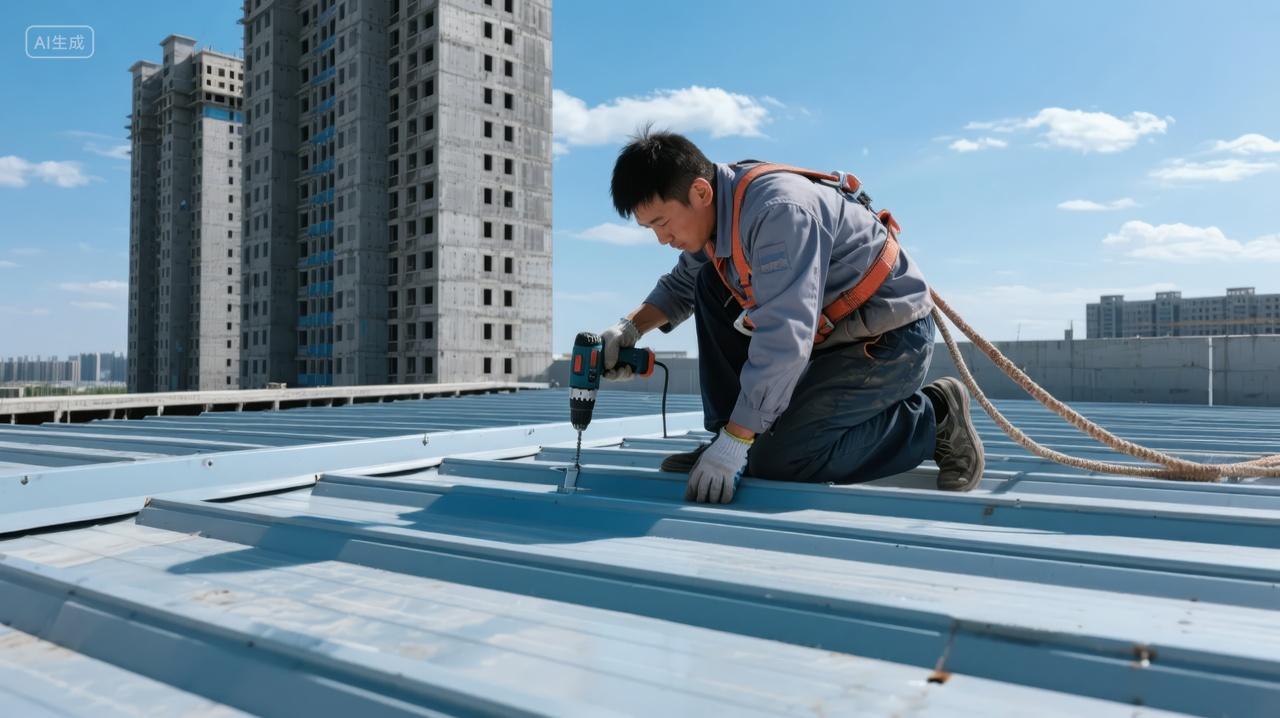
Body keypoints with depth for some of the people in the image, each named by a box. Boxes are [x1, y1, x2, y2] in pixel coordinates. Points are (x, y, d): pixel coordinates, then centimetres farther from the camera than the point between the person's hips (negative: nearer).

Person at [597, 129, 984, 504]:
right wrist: (631, 327, -3)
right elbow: (680, 286, 16)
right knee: (711, 284, 0)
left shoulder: (778, 210, -29)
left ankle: (932, 418, 0)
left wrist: (734, 444, -32)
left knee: (778, 460, -17)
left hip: (891, 338, -9)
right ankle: (729, 435, 2)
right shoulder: (714, 209, -2)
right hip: (830, 329, 9)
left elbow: (784, 339, -35)